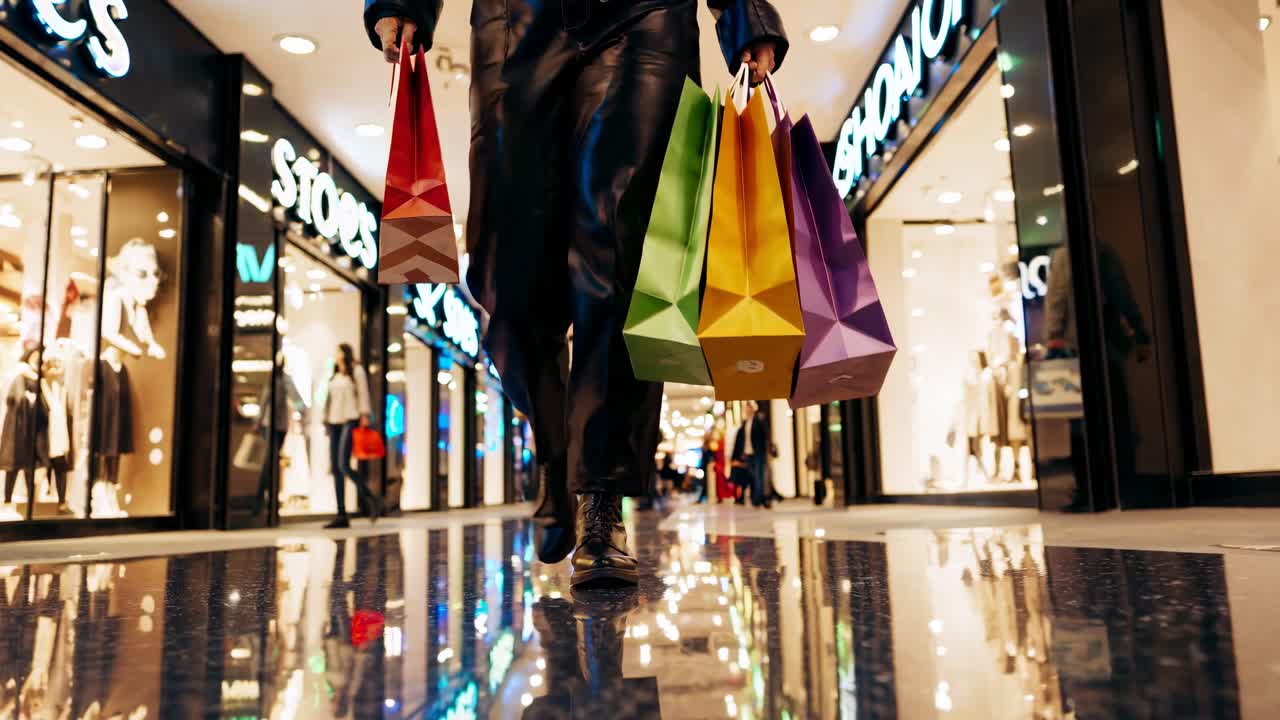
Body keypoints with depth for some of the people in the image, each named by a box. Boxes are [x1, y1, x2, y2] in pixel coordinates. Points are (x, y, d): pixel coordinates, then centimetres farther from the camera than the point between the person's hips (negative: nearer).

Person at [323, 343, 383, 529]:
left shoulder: (357, 370, 2)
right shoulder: (335, 376, 20)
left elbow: (363, 395, -5)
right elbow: (331, 400, 19)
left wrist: (364, 419, -13)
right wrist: (327, 422, 12)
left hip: (351, 421, -7)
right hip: (335, 423, 7)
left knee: (344, 466, -21)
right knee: (335, 469, -1)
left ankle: (371, 499, -4)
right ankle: (342, 516, -1)